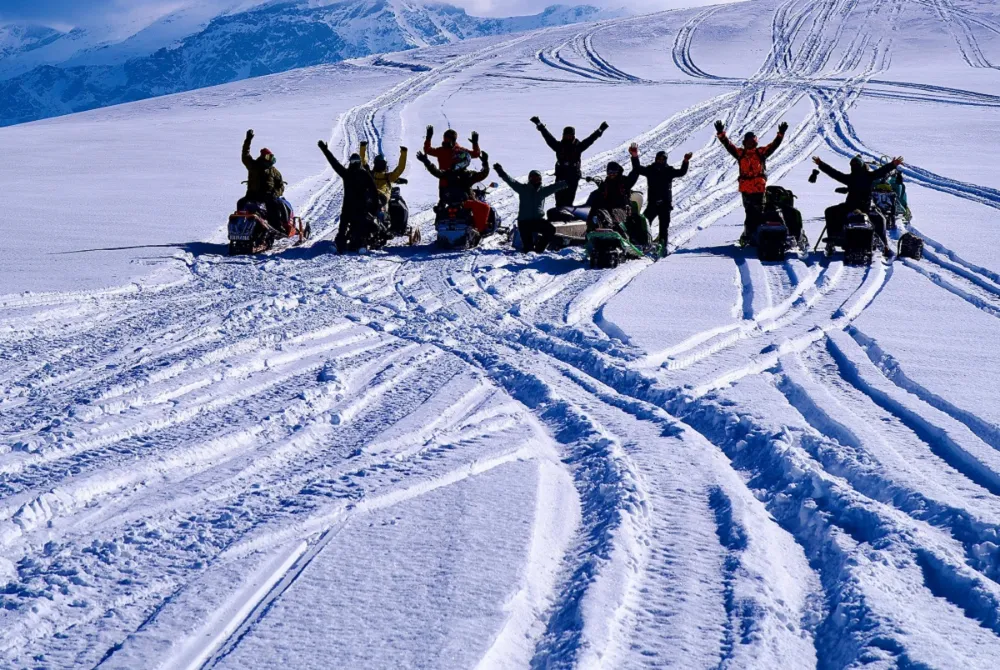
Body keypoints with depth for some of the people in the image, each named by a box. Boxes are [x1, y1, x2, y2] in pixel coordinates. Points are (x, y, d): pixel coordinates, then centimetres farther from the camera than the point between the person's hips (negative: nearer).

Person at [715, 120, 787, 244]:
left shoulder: (761, 152, 3)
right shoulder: (740, 153, 8)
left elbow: (774, 145, -4)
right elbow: (728, 145, 2)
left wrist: (781, 134, -17)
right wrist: (721, 134, -10)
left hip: (759, 187, -2)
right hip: (745, 187, 2)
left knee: (759, 212, -1)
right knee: (749, 213, 9)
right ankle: (748, 234, 14)